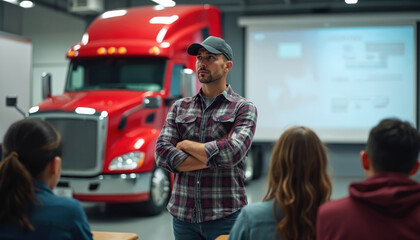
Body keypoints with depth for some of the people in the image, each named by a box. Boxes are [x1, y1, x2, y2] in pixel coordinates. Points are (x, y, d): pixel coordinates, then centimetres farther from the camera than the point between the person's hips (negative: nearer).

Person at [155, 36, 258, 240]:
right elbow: (162, 154, -3)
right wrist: (213, 160, -12)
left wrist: (186, 145, -5)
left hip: (225, 216, -3)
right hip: (183, 215, 3)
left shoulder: (243, 108, -1)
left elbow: (232, 152, -18)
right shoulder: (179, 108, 10)